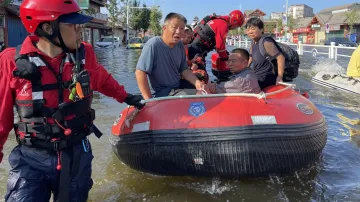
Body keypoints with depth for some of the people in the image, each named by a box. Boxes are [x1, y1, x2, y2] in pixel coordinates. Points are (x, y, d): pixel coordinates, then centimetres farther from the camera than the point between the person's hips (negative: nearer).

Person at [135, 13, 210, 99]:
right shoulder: (153, 44, -18)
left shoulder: (180, 45, 5)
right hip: (162, 93, -7)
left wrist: (197, 82, -10)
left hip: (179, 87, 8)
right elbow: (140, 72, -21)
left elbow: (184, 69, 10)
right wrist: (149, 101, -22)